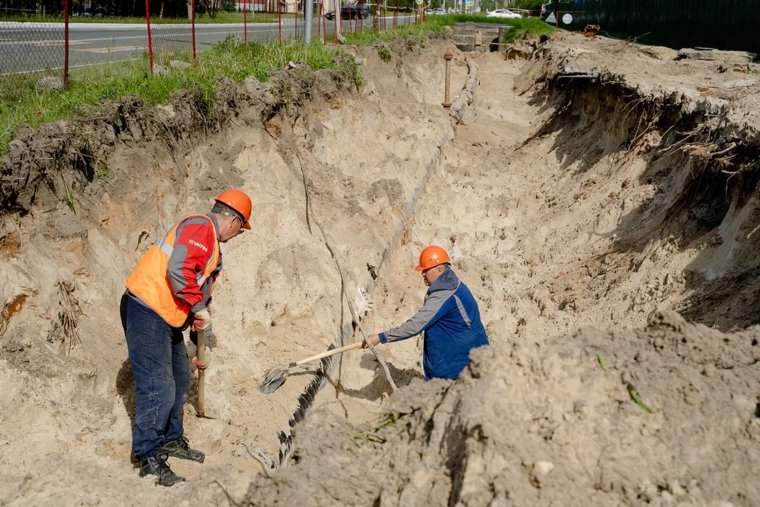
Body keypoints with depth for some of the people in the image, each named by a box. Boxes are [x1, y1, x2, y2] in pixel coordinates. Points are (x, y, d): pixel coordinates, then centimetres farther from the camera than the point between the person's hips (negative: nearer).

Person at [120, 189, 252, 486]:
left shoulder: (211, 245, 21)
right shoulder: (200, 227, -12)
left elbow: (201, 291, 27)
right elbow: (178, 270, -29)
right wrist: (200, 308, -18)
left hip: (167, 320, 11)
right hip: (147, 312, -11)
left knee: (179, 381, 20)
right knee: (158, 388, -8)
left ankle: (171, 440, 35)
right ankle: (149, 458, 3)